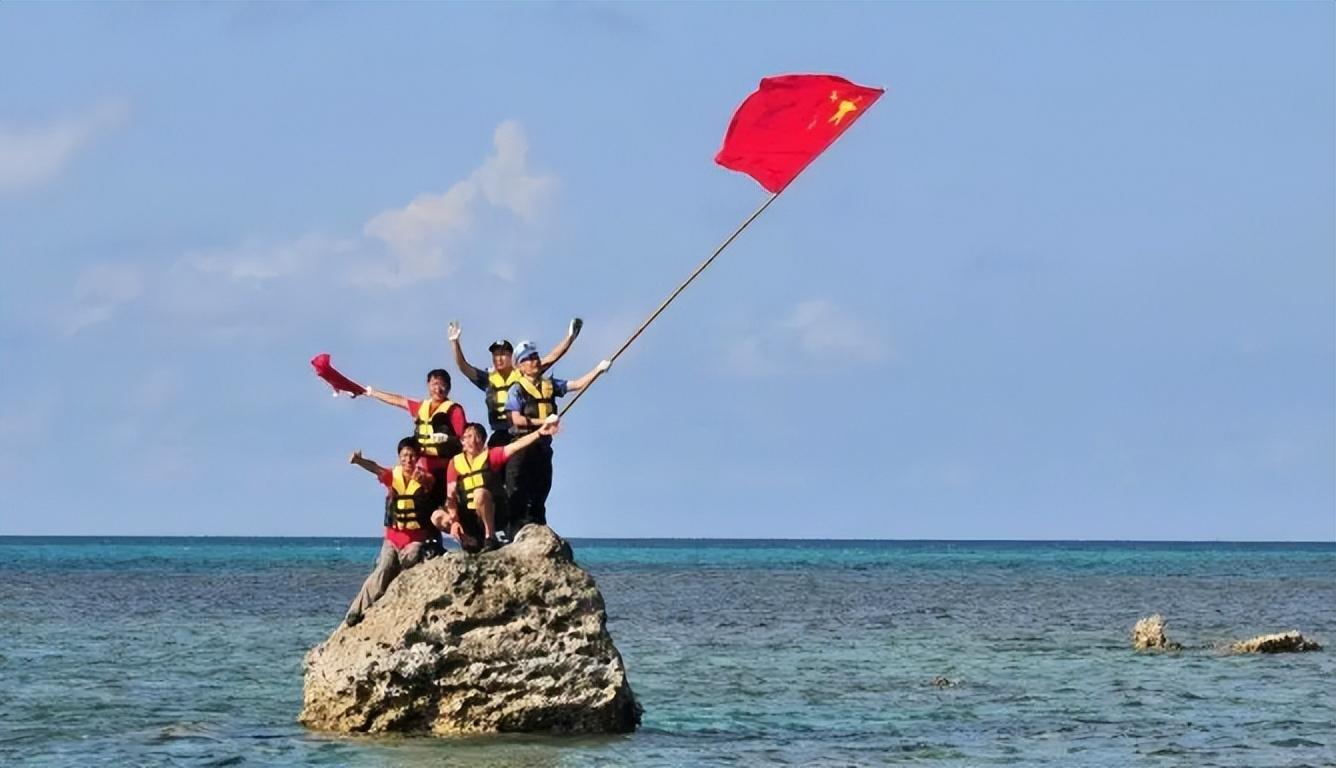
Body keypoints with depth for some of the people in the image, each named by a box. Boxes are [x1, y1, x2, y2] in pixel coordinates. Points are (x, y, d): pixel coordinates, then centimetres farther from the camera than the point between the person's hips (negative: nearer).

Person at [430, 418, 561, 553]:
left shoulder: (490, 456, -2)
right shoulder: (455, 462, 5)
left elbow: (516, 446, -17)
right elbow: (451, 495, 0)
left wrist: (539, 433, -32)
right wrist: (454, 520, -15)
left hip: (493, 514, -4)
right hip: (469, 516, 4)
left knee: (480, 493, -33)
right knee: (437, 517, -17)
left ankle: (490, 538, -22)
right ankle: (473, 540, -1)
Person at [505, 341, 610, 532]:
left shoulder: (550, 385, 13)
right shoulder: (517, 390, -2)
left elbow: (577, 385, 7)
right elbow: (517, 419, -12)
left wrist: (598, 370, -4)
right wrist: (543, 421, -16)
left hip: (543, 448, 6)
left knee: (539, 497, 9)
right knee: (518, 498, -7)